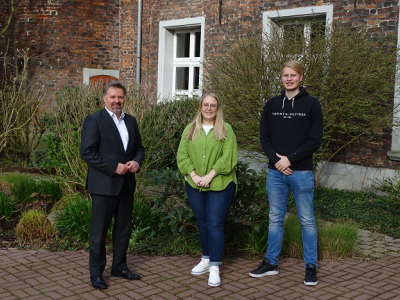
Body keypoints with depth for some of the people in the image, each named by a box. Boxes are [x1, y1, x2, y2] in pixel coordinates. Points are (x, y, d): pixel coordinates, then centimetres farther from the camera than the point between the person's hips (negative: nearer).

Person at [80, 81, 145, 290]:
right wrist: (114, 167, -20)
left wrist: (136, 162, -6)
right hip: (103, 185, -6)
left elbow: (139, 148, 16)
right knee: (99, 231, 3)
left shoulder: (131, 121, 11)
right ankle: (96, 273, 16)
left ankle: (119, 267, 29)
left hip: (126, 184, 6)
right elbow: (87, 152, -16)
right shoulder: (94, 120, -9)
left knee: (123, 229, 15)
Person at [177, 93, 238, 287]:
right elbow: (182, 155, 3)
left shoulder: (226, 129, 0)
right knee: (202, 224, 14)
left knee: (215, 225, -5)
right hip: (194, 185, 4)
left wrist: (210, 175, -16)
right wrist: (193, 175, -10)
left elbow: (228, 157, -8)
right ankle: (206, 259, 29)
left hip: (220, 185, -3)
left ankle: (215, 267, 1)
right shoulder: (190, 130, 10)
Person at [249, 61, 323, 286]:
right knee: (275, 219, 12)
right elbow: (264, 137, 7)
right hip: (275, 172, 3)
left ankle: (311, 266, 16)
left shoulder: (311, 104, -2)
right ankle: (271, 263, 23)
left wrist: (290, 159, -13)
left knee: (307, 220, 5)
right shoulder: (272, 104, 8)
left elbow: (315, 141, -6)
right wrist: (276, 160, -8)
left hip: (301, 172, -3)